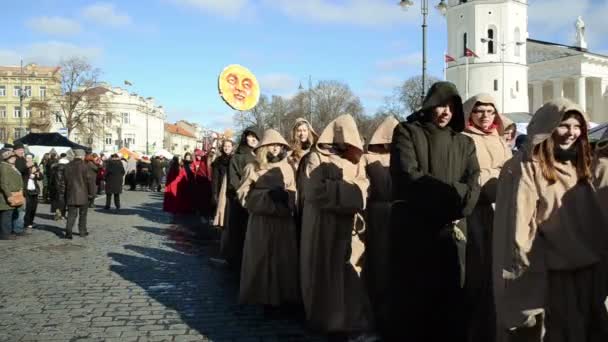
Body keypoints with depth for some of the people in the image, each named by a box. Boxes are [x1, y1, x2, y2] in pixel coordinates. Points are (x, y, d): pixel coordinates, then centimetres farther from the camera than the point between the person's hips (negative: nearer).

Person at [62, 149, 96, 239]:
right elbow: (90, 180, -11)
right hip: (83, 194, -3)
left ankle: (68, 231, -11)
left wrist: (66, 193, 18)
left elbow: (65, 180, 10)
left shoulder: (68, 166, 4)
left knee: (71, 214, 4)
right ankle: (82, 231, 18)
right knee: (82, 214, 11)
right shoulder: (84, 166, -11)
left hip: (71, 195, 3)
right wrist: (91, 193, -1)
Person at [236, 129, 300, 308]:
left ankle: (283, 297, 16)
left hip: (284, 221, 3)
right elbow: (244, 195, -5)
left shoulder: (287, 168, 9)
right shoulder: (253, 168, 1)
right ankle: (261, 298, 11)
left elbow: (293, 194, 15)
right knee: (260, 260, 1)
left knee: (284, 259, 4)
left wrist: (285, 196, -8)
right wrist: (268, 194, -16)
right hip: (261, 221, -2)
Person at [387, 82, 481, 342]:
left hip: (452, 232, 4)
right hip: (413, 231, -3)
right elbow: (408, 175, -11)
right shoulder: (407, 132, 4)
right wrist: (454, 191, -10)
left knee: (451, 302, 8)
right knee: (409, 303, 2)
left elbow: (473, 186, 1)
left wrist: (455, 213, -17)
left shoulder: (465, 143, 15)